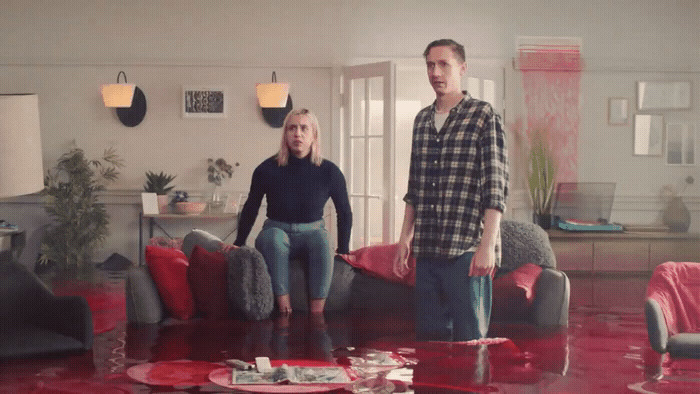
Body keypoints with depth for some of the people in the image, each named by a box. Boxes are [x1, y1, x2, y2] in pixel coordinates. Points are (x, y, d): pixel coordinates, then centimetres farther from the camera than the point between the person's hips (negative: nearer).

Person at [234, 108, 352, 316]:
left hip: (312, 233, 0)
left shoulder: (329, 172, -5)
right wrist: (239, 243, 5)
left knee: (322, 239, -35)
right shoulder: (267, 170, -6)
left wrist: (343, 250, 4)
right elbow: (250, 209, 8)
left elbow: (344, 213, 7)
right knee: (273, 236, -36)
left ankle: (317, 314, -36)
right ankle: (284, 311, -36)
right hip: (277, 231, 0)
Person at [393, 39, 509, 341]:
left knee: (469, 340, -3)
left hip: (467, 251, -6)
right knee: (428, 336, 9)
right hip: (427, 250, 6)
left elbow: (496, 188, -9)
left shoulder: (483, 117, -3)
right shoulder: (422, 120, 15)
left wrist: (487, 245, -15)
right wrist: (405, 238, 17)